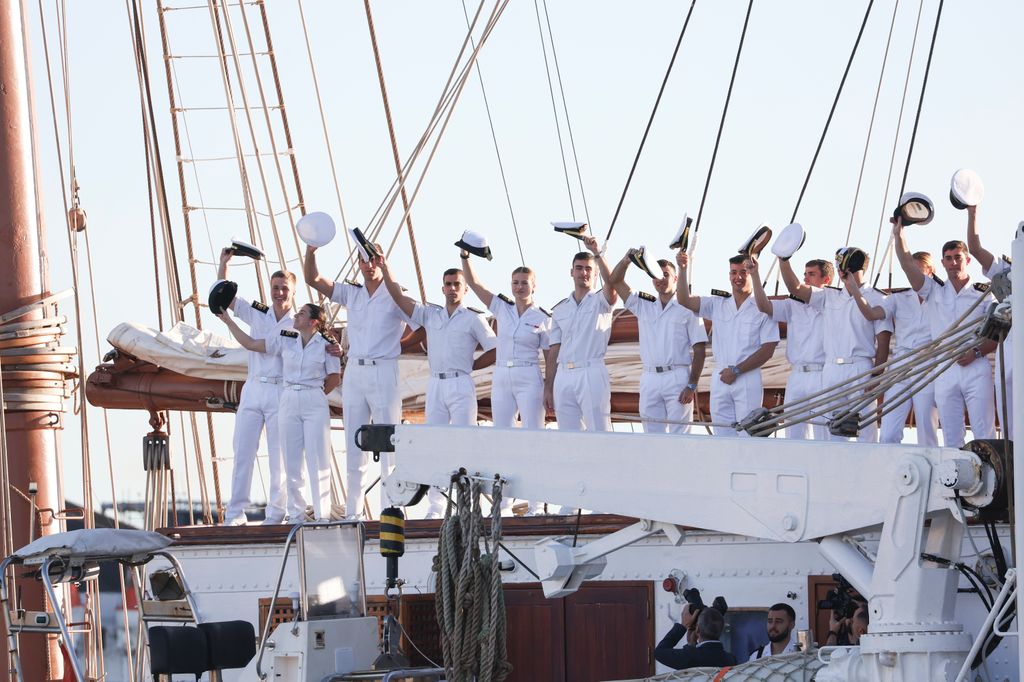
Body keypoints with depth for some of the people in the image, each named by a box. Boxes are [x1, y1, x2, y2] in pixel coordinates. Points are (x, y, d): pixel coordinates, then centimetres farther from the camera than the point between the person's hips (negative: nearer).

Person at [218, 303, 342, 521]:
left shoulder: (326, 345, -3)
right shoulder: (285, 341, 6)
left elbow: (334, 379, 4)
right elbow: (250, 344, 8)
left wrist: (314, 395, 3)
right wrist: (228, 321, 6)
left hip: (316, 404, -3)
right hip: (289, 402, 3)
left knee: (318, 460, -3)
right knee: (291, 461, 3)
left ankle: (322, 513, 1)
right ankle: (296, 512, 8)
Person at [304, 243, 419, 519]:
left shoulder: (395, 296, -1)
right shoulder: (351, 293, 12)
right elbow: (313, 279, 5)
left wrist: (397, 342, 1)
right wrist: (310, 252, -11)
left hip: (384, 372, -5)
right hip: (354, 372, 5)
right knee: (354, 446, 6)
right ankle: (353, 512, 9)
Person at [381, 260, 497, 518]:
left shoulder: (474, 319, 3)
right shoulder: (430, 314, 14)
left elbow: (494, 351, 3)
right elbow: (400, 298, 6)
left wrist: (468, 366, 2)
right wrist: (385, 269, -1)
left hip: (461, 385, -4)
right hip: (435, 385, 4)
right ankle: (434, 508, 3)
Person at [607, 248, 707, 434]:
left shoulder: (688, 308, 3)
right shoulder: (644, 306, 16)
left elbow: (699, 351, -1)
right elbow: (615, 281, 11)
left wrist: (692, 385, -10)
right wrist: (627, 259, -7)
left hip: (678, 377, -4)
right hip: (649, 378, 4)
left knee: (678, 436, -9)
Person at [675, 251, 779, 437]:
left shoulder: (762, 308, 0)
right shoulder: (717, 304, 13)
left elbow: (767, 350, -5)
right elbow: (685, 301, 3)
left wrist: (736, 371, -10)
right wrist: (683, 270, -11)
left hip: (748, 378, -4)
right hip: (719, 378, 4)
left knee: (748, 435, -8)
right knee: (722, 436, 4)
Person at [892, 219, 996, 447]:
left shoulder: (983, 293, 6)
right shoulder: (934, 291, 12)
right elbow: (907, 265, 0)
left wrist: (976, 352, -11)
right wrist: (898, 234, -10)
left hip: (976, 368, -2)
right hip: (945, 371, 2)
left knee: (984, 434, -9)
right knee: (951, 437, 3)